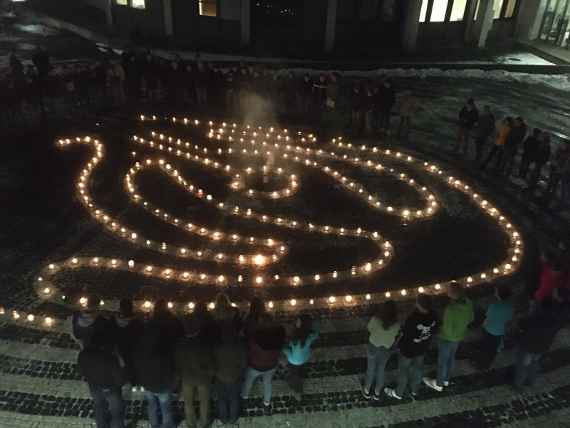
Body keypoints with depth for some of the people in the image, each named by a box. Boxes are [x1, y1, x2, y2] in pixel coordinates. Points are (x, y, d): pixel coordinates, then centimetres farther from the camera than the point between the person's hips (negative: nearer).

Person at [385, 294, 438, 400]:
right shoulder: (433, 316, -20)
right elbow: (434, 331, -3)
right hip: (423, 348, 5)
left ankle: (399, 393, 38)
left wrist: (399, 345, -6)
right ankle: (414, 390, 50)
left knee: (403, 371, 18)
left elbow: (405, 335, -26)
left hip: (409, 350, -5)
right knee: (418, 368, 28)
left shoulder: (413, 319, -39)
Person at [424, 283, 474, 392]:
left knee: (442, 360, 16)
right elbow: (471, 319, 2)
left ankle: (439, 384, 37)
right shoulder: (468, 303, -16)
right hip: (460, 336, 7)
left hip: (448, 338, -7)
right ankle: (446, 379, 49)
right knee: (451, 357, 28)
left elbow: (447, 329, -29)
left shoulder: (450, 309, -39)